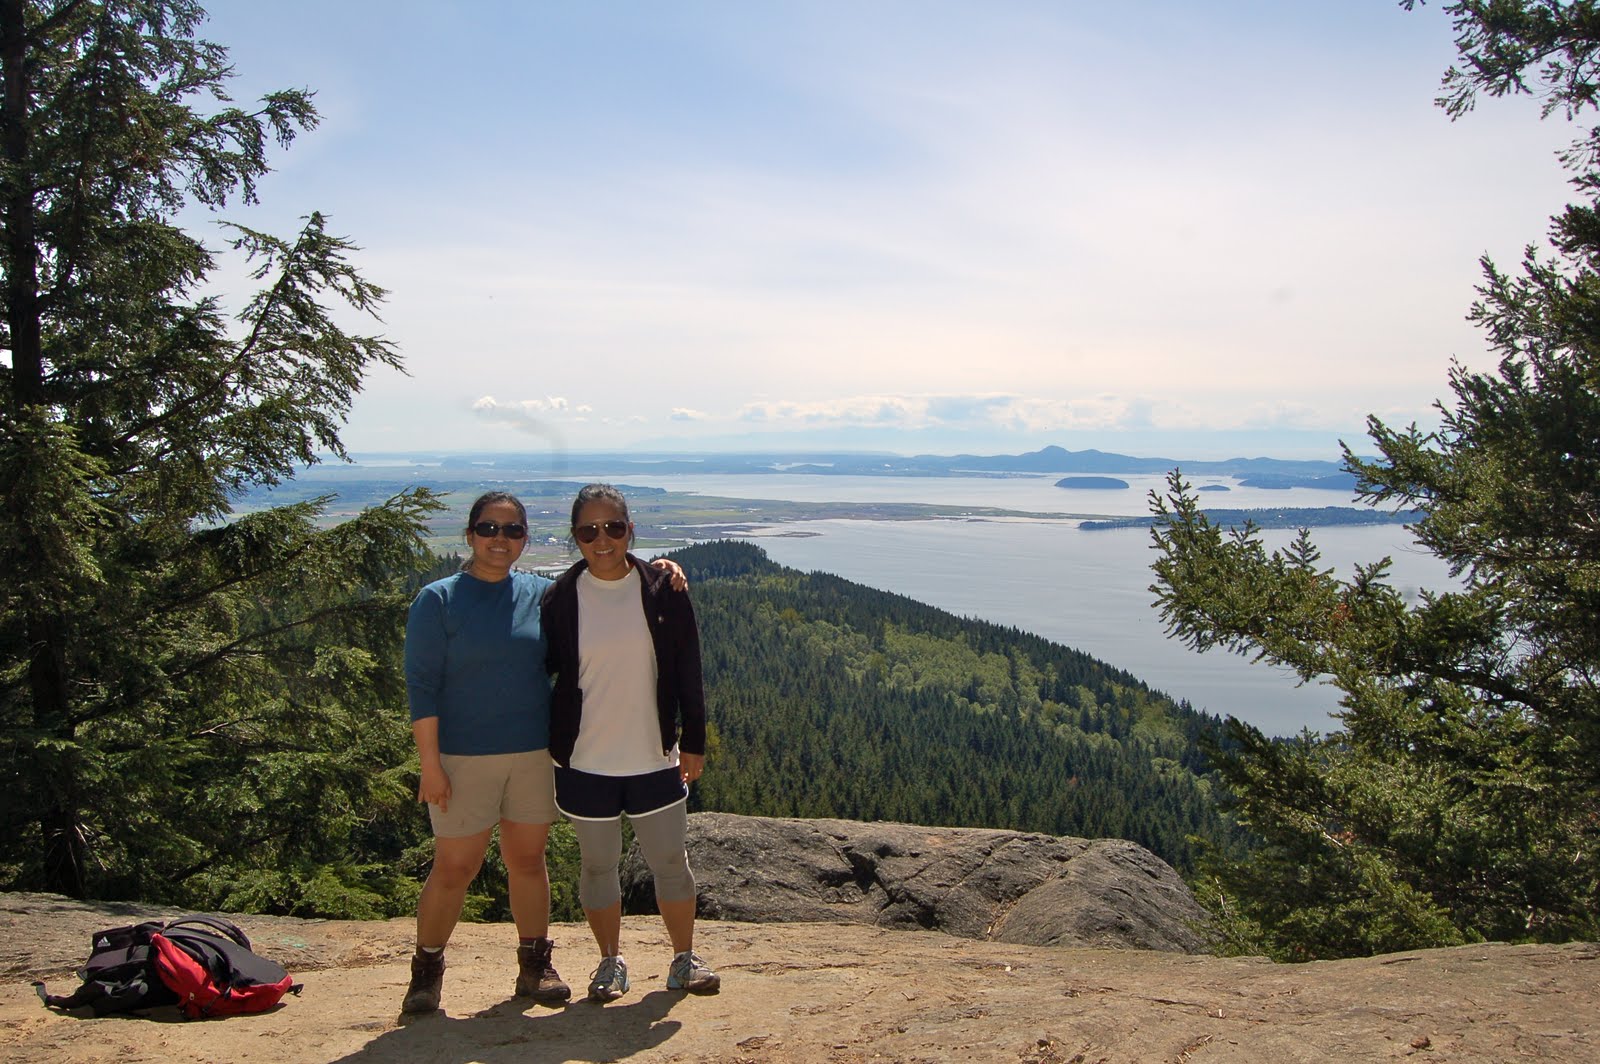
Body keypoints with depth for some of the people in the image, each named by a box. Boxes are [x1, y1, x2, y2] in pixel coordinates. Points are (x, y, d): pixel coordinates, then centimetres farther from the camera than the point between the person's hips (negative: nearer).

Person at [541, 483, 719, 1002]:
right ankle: (610, 963, 30)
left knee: (670, 862, 9)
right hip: (584, 760, 0)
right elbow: (544, 669, 3)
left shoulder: (662, 591, -4)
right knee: (597, 864, 12)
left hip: (655, 758, 0)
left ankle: (685, 959, 27)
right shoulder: (561, 598, -5)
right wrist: (548, 743, 1)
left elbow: (687, 673, 1)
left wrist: (694, 742, 1)